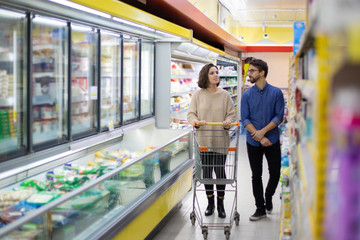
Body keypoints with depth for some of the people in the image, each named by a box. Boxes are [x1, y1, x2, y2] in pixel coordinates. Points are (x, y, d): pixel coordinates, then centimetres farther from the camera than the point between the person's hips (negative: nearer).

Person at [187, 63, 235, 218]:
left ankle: (220, 204, 16)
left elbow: (231, 113, 5)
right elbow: (191, 114, 2)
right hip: (203, 140, 0)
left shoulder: (225, 95, 4)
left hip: (220, 140, 0)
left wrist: (228, 121, -17)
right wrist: (197, 121, -18)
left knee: (220, 171, 0)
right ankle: (210, 203, 23)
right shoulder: (198, 95, 2)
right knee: (206, 172, 7)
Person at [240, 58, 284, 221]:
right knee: (256, 175, 5)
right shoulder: (247, 95, 2)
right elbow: (245, 119, -3)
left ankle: (268, 198, 32)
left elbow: (279, 116, -6)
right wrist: (259, 137, -15)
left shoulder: (276, 93, -2)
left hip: (272, 140, -1)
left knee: (275, 173, 4)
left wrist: (263, 131, -16)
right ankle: (260, 209, 15)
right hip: (253, 142, 1)